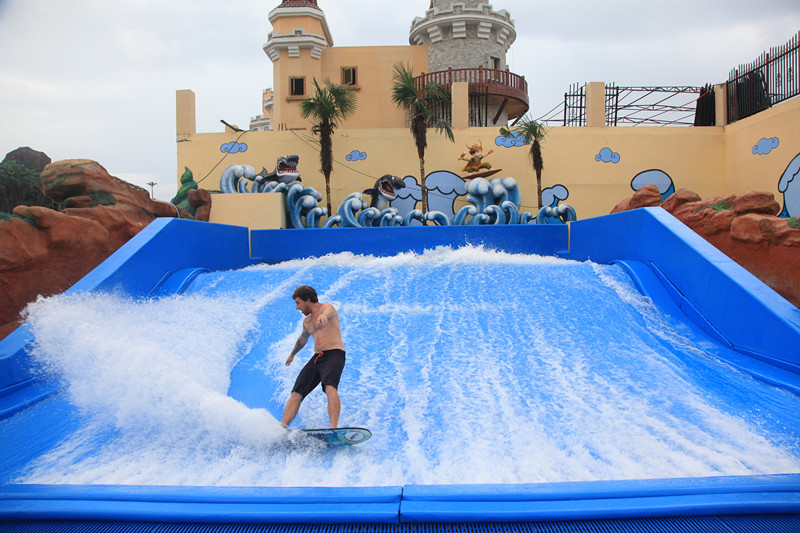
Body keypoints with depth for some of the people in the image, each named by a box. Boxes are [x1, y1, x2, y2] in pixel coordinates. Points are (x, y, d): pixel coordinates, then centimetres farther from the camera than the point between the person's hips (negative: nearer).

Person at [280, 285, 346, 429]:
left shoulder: (325, 307, 0)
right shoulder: (307, 321, 25)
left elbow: (328, 312, -27)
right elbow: (303, 339, 44)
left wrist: (323, 316, -52)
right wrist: (292, 354, 61)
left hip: (334, 354, -8)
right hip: (316, 358, 8)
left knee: (330, 387, -32)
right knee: (297, 393, -6)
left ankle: (334, 428, -45)